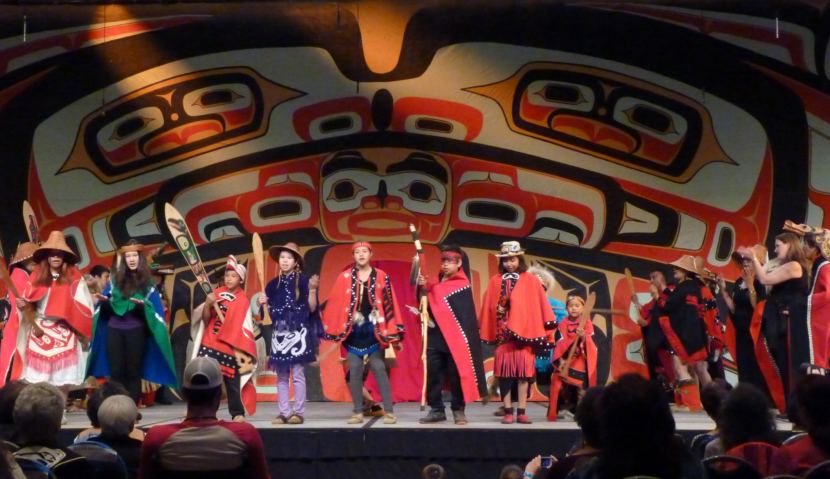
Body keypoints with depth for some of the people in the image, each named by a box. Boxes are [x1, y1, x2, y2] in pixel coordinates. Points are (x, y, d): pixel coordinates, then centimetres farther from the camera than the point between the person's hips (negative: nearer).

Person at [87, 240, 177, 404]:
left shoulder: (148, 283, 3)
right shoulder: (115, 280, 10)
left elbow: (154, 310, -2)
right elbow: (105, 309, 11)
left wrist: (142, 305, -21)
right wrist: (104, 301, -10)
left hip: (136, 331, -2)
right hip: (114, 330, 2)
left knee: (133, 372, 0)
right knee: (116, 372, 1)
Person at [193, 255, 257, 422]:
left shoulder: (242, 300, -5)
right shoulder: (217, 293, 8)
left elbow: (230, 324, -12)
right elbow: (205, 319, 4)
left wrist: (215, 305, -15)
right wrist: (207, 304, -15)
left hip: (229, 347, -4)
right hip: (209, 344, 4)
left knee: (232, 381, -1)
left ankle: (238, 413, 10)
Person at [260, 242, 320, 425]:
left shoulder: (303, 280, -2)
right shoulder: (273, 284, 11)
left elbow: (312, 308, -5)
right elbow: (270, 312, 15)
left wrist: (312, 289, -18)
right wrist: (264, 304, -4)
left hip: (298, 331, -5)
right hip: (279, 332, 5)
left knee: (297, 374, -5)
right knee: (281, 376, 5)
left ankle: (298, 412, 0)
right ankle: (284, 413, 8)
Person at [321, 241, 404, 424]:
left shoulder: (381, 277, 3)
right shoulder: (344, 278, 4)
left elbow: (389, 305, 1)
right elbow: (334, 304, 2)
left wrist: (394, 333, -4)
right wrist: (331, 330, -3)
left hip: (374, 330, -1)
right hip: (354, 330, 1)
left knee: (379, 369, -3)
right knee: (355, 372, 2)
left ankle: (389, 411, 0)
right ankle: (358, 412, 9)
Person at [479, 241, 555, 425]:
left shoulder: (531, 281, 3)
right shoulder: (495, 281, 7)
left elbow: (539, 307, 1)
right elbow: (489, 308, 9)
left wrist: (541, 332, -3)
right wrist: (487, 332, 4)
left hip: (524, 330, -1)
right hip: (503, 332, 1)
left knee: (524, 369, -2)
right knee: (504, 369, 0)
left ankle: (522, 411, 3)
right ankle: (508, 411, 5)